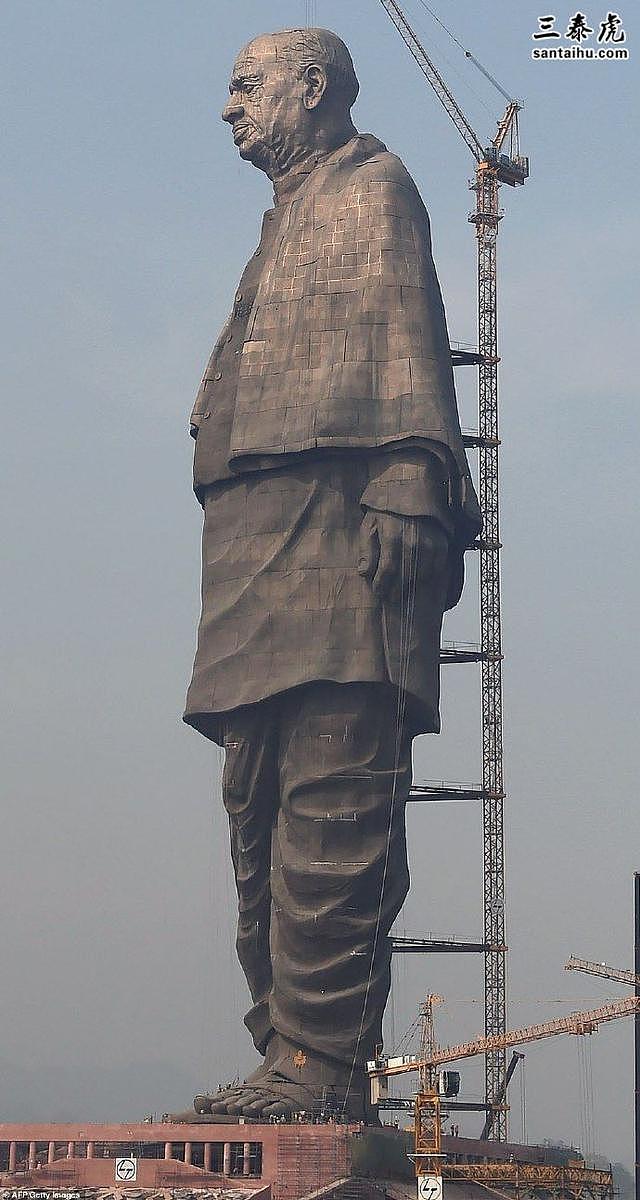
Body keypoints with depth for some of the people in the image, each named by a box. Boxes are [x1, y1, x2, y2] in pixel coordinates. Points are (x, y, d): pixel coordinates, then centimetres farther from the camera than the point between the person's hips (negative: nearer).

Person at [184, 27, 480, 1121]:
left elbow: (408, 343, -8)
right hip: (257, 528, 10)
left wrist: (408, 484, -20)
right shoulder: (287, 219, 31)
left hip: (336, 515, -10)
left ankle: (322, 1060, -18)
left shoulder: (371, 187, 5)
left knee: (330, 800, -15)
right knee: (262, 805, 5)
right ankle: (289, 1052, 6)